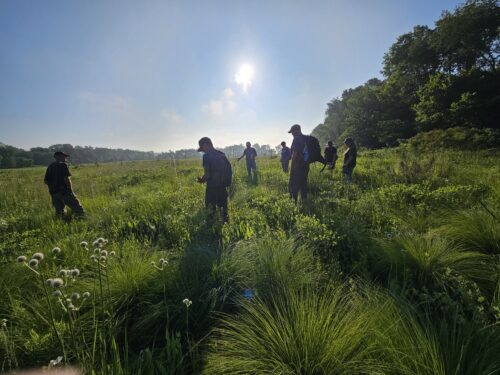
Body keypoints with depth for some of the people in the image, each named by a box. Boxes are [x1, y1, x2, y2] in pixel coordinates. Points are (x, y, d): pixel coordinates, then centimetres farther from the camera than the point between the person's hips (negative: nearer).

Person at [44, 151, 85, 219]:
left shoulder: (50, 167, 16)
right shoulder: (63, 165, -5)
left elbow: (45, 181, 16)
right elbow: (66, 178, -16)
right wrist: (70, 189, -6)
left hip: (53, 193, 7)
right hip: (64, 191, -7)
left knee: (59, 212, 14)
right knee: (78, 209, -9)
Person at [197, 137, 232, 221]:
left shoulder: (206, 156, -12)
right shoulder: (221, 154, 8)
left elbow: (207, 174, -17)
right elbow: (229, 170, 9)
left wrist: (202, 180, 2)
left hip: (212, 187, -6)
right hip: (223, 186, 7)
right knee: (223, 208, 17)